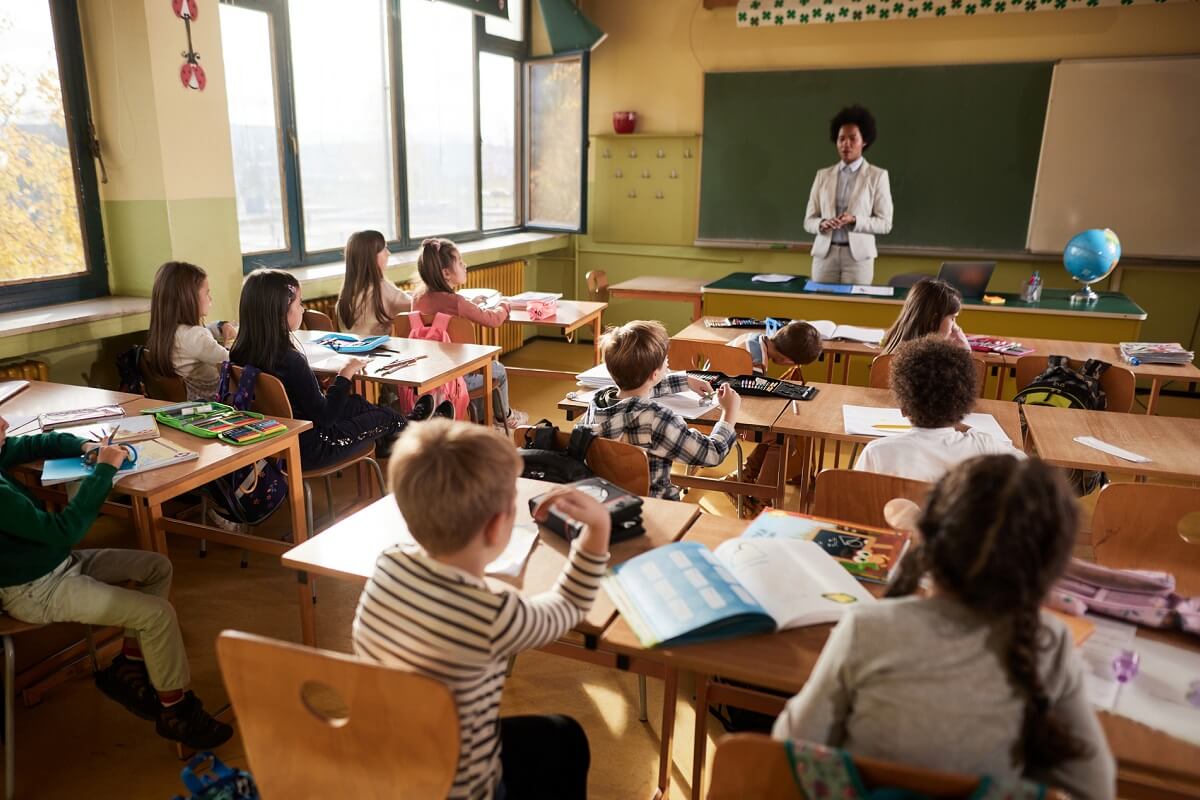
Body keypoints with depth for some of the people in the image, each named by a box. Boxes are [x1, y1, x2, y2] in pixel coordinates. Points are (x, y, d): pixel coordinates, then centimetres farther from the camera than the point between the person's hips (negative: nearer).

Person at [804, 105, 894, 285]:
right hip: (824, 253, 2)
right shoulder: (823, 175, 10)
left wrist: (855, 220, -17)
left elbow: (885, 223, -1)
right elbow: (809, 220, 8)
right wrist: (822, 224, -14)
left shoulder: (877, 176, 3)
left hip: (858, 254, -2)